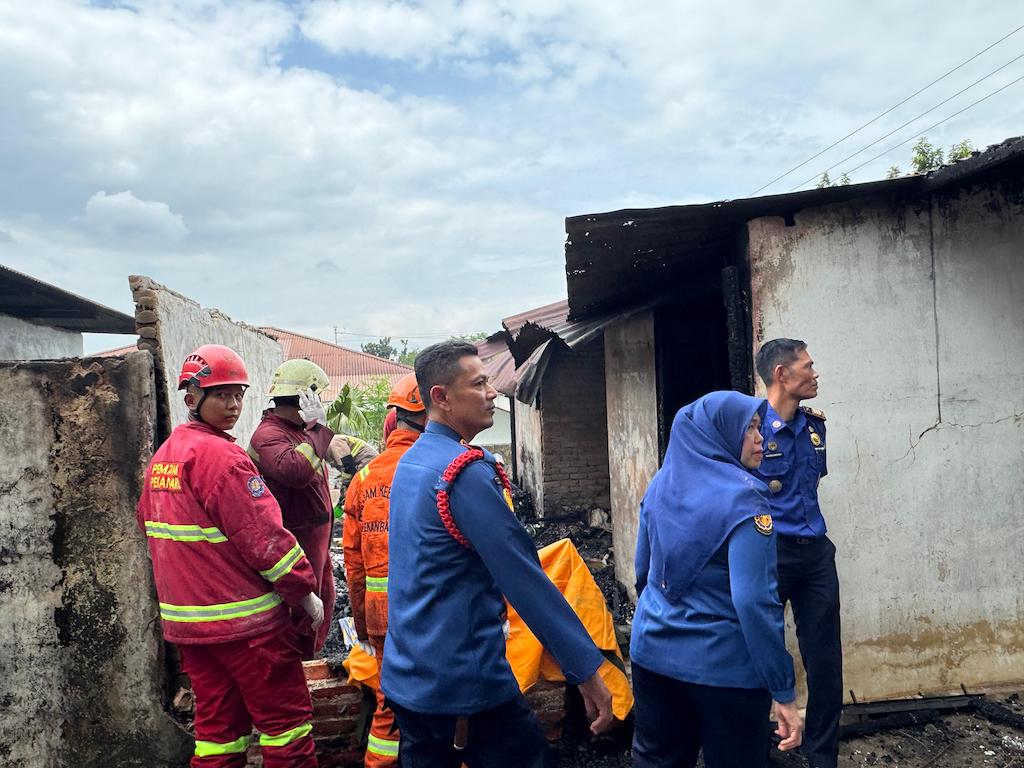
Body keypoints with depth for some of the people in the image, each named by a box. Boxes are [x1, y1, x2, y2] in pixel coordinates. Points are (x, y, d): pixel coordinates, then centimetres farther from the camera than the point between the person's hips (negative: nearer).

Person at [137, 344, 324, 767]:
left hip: (187, 621, 9)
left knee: (217, 724, 17)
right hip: (245, 621, -9)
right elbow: (263, 535, -20)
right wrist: (305, 591, -10)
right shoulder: (220, 455, -18)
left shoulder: (161, 457, 10)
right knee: (285, 718, 3)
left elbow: (149, 525, 19)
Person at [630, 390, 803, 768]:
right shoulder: (742, 496, -16)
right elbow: (754, 600, -23)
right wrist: (784, 693, -18)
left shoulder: (661, 484, 4)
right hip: (724, 666, -6)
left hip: (653, 652, 6)